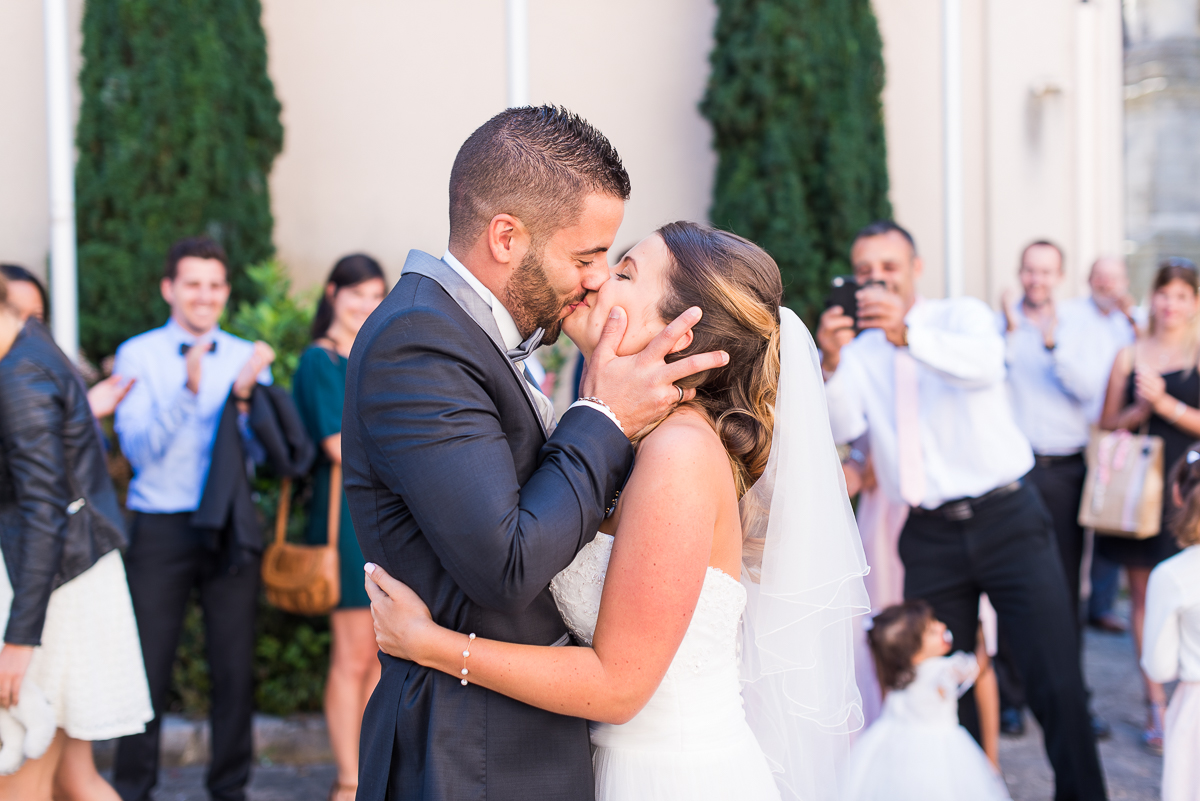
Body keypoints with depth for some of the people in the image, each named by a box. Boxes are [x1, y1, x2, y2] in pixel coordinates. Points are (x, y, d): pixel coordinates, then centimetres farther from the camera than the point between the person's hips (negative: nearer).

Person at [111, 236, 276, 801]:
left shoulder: (248, 358, 9)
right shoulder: (138, 356, 2)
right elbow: (139, 449, -8)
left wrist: (243, 395, -18)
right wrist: (188, 390, -21)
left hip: (231, 527, 2)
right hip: (160, 527, -2)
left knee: (235, 665, 5)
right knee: (148, 666, 1)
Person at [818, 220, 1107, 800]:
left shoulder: (962, 316, 1)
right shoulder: (858, 349, 9)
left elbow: (984, 361, -23)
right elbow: (842, 430, -5)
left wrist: (906, 334, -39)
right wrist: (831, 362, -23)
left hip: (1007, 519, -2)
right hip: (930, 536, 3)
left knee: (1056, 681, -4)